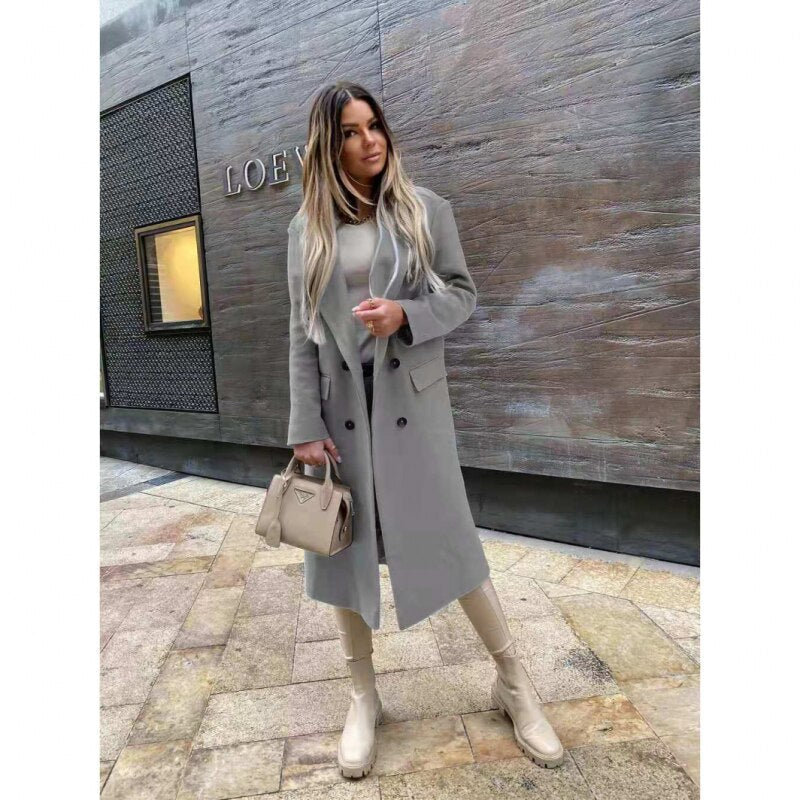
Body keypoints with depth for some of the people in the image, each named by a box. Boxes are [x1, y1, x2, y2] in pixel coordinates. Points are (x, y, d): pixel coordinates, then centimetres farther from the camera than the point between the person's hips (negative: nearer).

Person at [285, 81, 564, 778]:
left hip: (412, 398, -2)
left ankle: (513, 682, 26)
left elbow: (463, 294, 4)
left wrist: (405, 315, -17)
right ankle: (365, 699, 30)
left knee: (449, 538, 2)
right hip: (340, 404, 2)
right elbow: (301, 331, 3)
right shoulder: (308, 227, 6)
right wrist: (306, 426, -4)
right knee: (346, 548, 8)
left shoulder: (426, 209, 3)